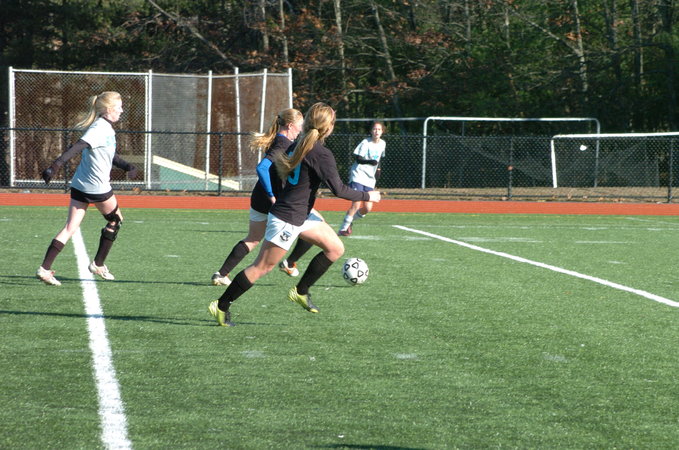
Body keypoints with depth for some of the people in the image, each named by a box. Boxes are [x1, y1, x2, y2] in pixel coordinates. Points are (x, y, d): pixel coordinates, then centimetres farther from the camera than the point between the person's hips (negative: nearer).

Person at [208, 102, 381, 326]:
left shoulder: (298, 145, 4)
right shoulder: (322, 154, -22)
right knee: (262, 267, -1)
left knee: (336, 249, 11)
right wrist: (368, 196, -9)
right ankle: (221, 306, 7)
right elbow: (339, 189, -22)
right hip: (287, 220, -9)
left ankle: (301, 291, 20)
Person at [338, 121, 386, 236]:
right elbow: (357, 158, -18)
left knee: (367, 208, -1)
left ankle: (350, 219, 26)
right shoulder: (365, 143, -11)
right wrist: (369, 161, -34)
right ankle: (343, 229, -8)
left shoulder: (383, 144, 9)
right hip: (358, 176, -6)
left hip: (370, 180, 6)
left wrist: (378, 169, 12)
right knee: (356, 204, -18)